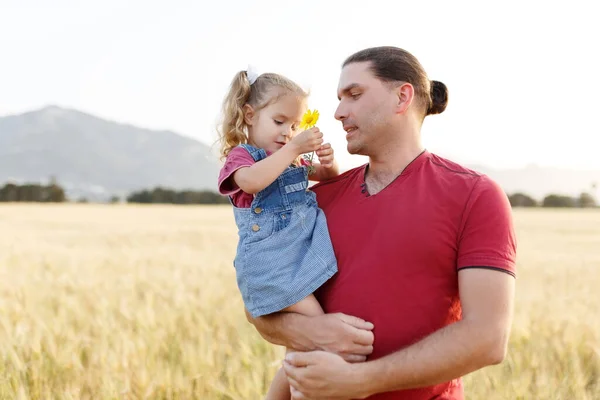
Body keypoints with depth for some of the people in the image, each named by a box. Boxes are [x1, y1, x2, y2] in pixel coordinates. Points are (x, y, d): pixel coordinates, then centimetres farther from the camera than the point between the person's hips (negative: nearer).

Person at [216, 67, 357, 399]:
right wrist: (292, 149, -22)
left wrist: (328, 161, 8)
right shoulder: (240, 156, 1)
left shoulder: (291, 159, 22)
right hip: (270, 260, -7)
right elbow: (253, 180, -23)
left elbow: (330, 179, 32)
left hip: (305, 255, 7)